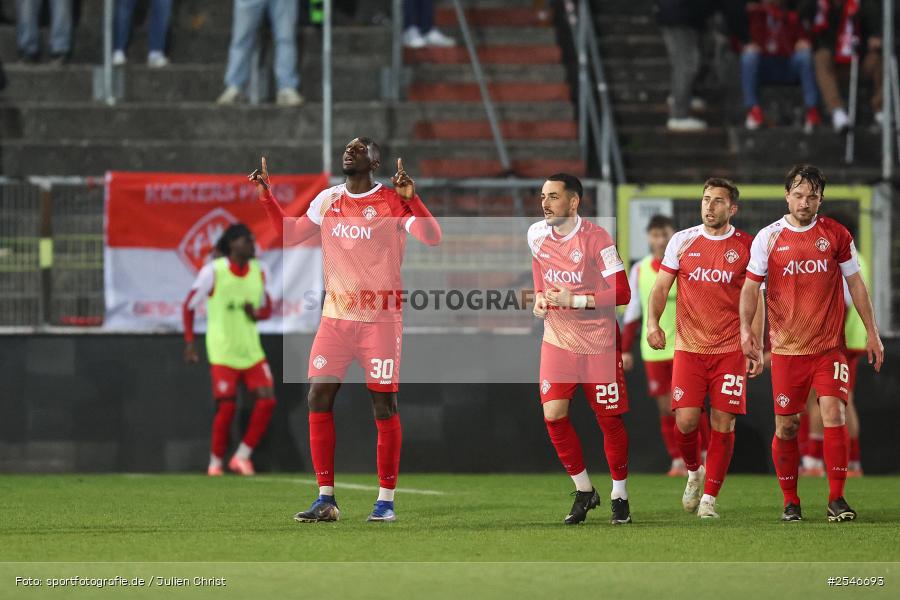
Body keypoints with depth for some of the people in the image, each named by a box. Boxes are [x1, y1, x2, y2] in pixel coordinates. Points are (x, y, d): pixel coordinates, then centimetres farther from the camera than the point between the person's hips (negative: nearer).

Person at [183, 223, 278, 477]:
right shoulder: (213, 272, -9)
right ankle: (215, 463, 9)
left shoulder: (258, 271, 6)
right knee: (227, 407, -9)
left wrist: (256, 313, -8)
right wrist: (189, 342, -6)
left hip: (251, 349, 5)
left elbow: (267, 308, 16)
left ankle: (242, 456, 4)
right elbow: (189, 306, -2)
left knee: (267, 400, -8)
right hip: (222, 352, -5)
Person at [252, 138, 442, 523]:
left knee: (384, 407, -1)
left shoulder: (391, 202, -5)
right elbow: (290, 234, 20)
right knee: (318, 399, -5)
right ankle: (326, 499, 2)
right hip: (335, 317, 4)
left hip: (380, 318, -4)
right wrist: (267, 195, 10)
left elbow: (433, 238, -16)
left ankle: (386, 500, 7)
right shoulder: (328, 200, 10)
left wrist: (410, 198, -29)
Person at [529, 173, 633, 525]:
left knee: (609, 420, 1)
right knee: (553, 414, -8)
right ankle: (583, 490, 9)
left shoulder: (595, 238, -15)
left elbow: (622, 293, -17)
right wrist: (540, 298, 5)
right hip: (557, 341, 4)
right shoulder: (536, 235, 3)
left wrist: (575, 300, -23)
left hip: (599, 343, -4)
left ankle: (620, 496, 18)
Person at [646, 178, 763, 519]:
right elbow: (661, 287, 8)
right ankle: (694, 472, 22)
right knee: (686, 419, -8)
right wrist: (653, 322, -11)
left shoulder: (746, 246, 3)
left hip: (731, 349, -1)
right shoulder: (682, 241, 5)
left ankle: (709, 497, 6)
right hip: (689, 347, 1)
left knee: (723, 423, -4)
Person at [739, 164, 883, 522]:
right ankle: (790, 502, 14)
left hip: (829, 345, 0)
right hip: (786, 348, 0)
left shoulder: (836, 234, 4)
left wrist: (872, 331, 7)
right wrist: (746, 328, -14)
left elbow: (855, 283, 10)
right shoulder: (768, 237, 1)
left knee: (834, 413, -13)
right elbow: (751, 287, 2)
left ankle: (837, 499, -7)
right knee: (786, 425, 1)